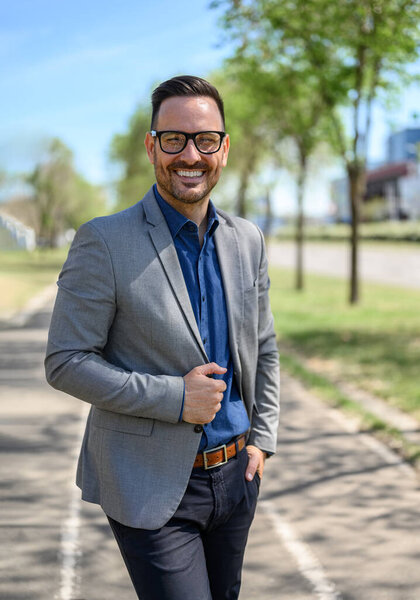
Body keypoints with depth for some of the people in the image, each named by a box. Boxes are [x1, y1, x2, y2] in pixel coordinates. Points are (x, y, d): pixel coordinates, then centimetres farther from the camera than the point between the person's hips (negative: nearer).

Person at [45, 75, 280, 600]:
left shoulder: (247, 240, 5)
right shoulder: (103, 242, -13)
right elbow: (65, 362, -14)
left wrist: (261, 438, 6)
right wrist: (172, 397, -20)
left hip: (235, 477, 6)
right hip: (150, 487, -6)